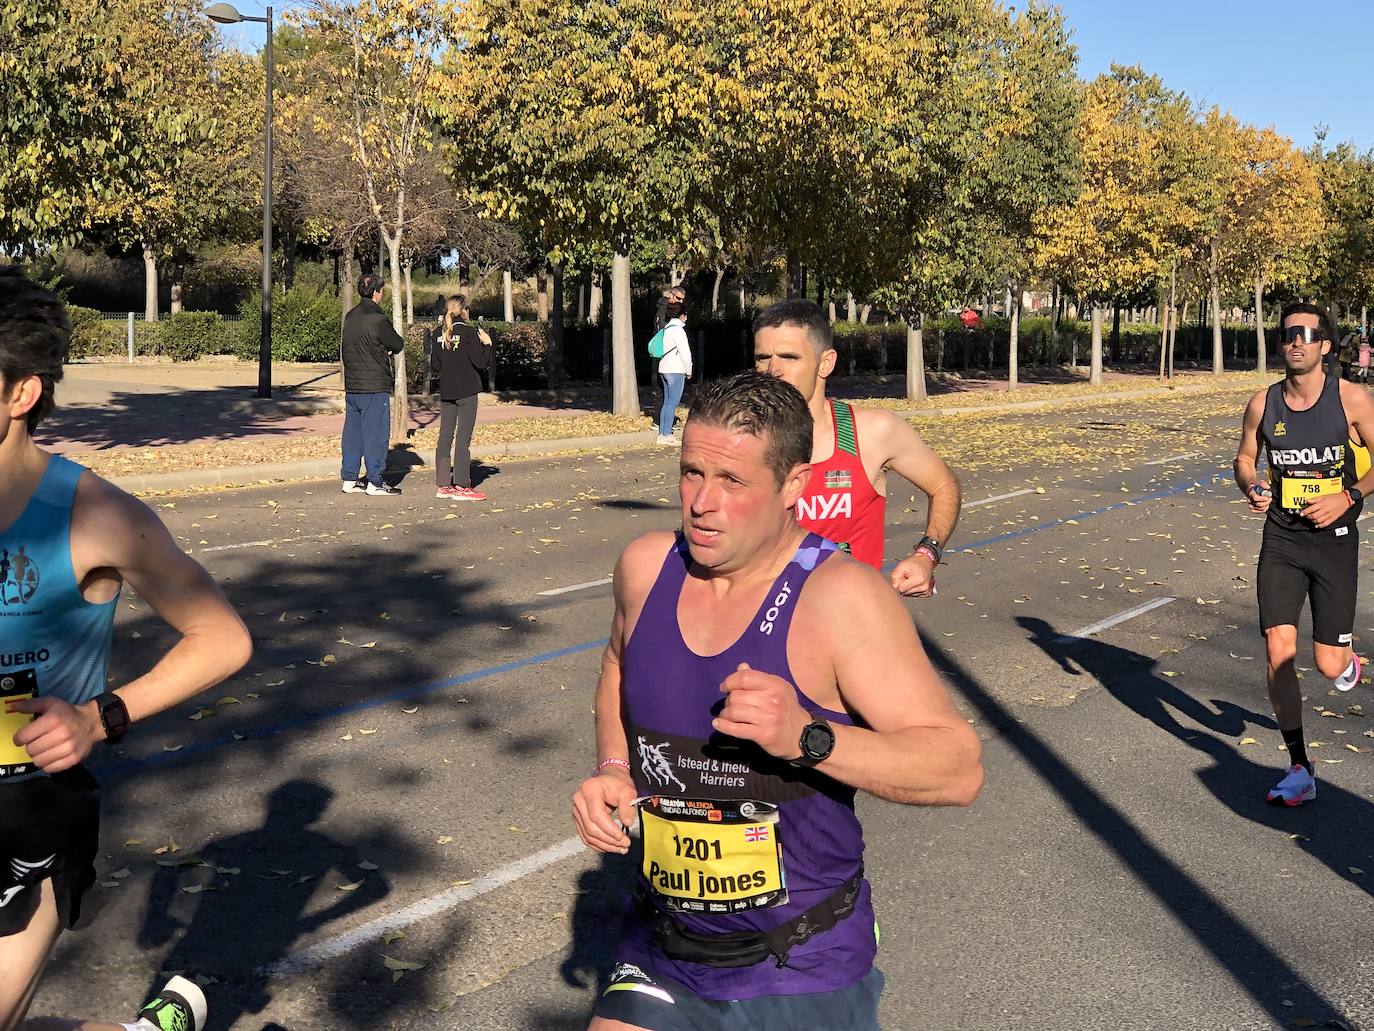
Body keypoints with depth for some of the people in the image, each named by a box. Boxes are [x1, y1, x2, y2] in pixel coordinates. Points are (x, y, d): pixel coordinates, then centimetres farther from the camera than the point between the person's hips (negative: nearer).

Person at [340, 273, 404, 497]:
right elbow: (398, 345, -5)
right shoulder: (377, 319, -15)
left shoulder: (350, 317, 10)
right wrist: (388, 347, 16)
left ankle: (349, 479, 16)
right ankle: (375, 482, 2)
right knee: (376, 433, -1)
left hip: (351, 385, 8)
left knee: (353, 432, 12)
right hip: (375, 386, -8)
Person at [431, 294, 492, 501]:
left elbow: (436, 365, 10)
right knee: (463, 438, -4)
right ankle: (461, 487, -3)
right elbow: (481, 362, -12)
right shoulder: (468, 332, -11)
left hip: (446, 392, 6)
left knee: (445, 437, 9)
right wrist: (487, 344, 2)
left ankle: (443, 485, 12)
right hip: (466, 392, -6)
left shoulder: (439, 333, 6)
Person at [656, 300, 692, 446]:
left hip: (664, 369, 9)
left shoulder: (666, 328, 13)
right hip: (676, 370, -9)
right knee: (672, 403, -6)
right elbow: (685, 352, -14)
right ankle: (666, 435, -6)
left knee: (667, 402, 12)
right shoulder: (677, 329, -13)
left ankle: (662, 433, 13)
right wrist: (689, 371, -1)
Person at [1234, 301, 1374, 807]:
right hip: (1281, 539, 2)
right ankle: (1299, 770, 3)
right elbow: (1245, 458, 12)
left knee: (1328, 665, 1)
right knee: (1278, 651, -9)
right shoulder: (1263, 403, -1)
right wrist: (1251, 488, -8)